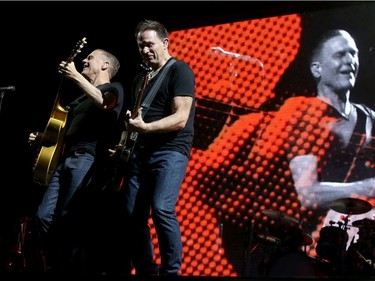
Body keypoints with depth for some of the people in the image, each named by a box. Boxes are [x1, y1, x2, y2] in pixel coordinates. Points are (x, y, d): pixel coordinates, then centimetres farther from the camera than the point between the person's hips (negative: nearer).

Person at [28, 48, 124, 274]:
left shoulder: (114, 88, 6)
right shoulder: (82, 97, 31)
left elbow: (105, 103, -20)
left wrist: (76, 77, -23)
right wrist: (42, 138, 18)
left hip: (89, 158, -8)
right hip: (67, 158, 8)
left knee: (68, 220, -17)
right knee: (44, 216, -1)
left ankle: (72, 269, -10)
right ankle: (56, 268, 8)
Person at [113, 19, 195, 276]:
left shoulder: (180, 71, -4)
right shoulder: (140, 78, 19)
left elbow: (180, 118, -14)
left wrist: (145, 127, -25)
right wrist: (130, 122, 7)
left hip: (171, 151, -7)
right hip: (141, 152, 8)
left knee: (162, 210, -24)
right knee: (134, 216, 1)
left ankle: (172, 271, -13)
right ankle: (146, 271, 13)